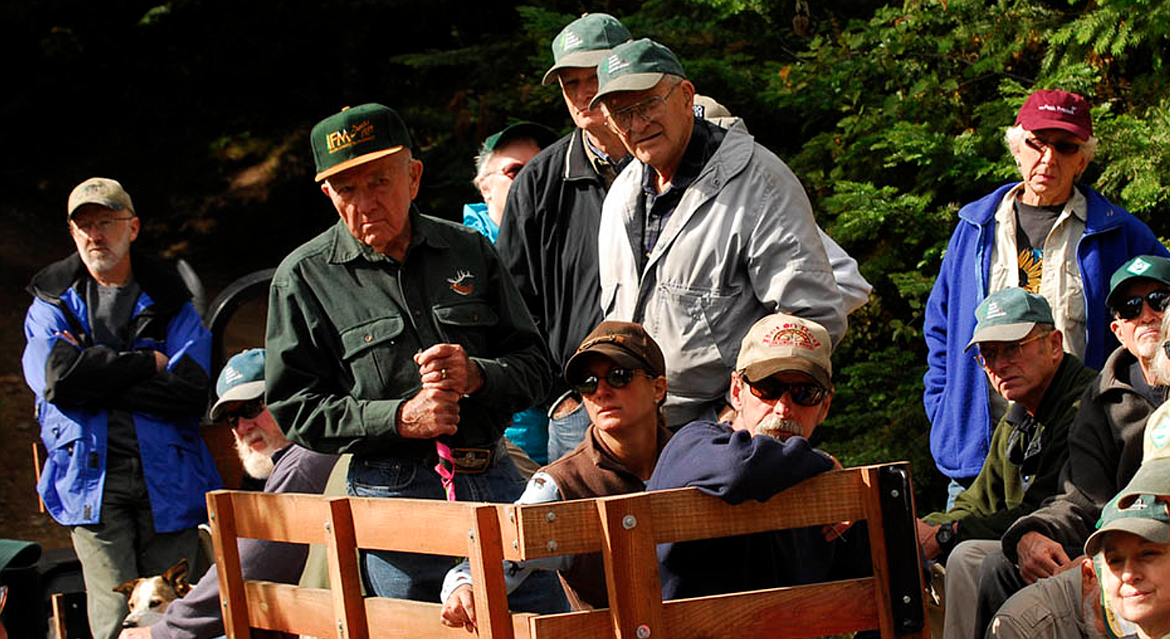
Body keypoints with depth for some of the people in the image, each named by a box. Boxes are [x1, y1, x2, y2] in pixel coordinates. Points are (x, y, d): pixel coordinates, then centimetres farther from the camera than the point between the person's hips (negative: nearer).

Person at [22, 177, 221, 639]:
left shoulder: (170, 303, 12)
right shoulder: (53, 304, 13)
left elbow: (190, 391, -5)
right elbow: (56, 375, -8)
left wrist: (95, 375, -8)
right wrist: (147, 363, -5)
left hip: (167, 479, 1)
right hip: (93, 480, -1)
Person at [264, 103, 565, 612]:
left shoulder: (469, 250, 11)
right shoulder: (304, 277, 2)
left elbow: (533, 365, 12)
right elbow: (295, 408, -2)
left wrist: (476, 376, -11)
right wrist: (400, 418, -14)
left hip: (493, 478, 3)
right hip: (393, 494, -3)